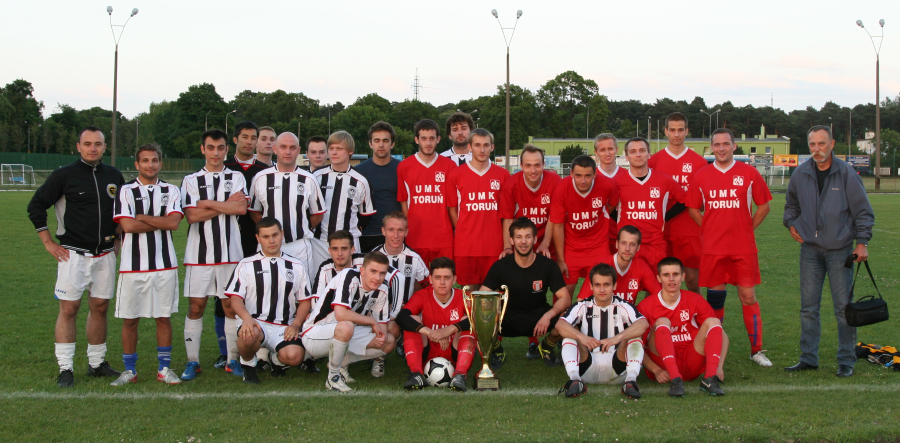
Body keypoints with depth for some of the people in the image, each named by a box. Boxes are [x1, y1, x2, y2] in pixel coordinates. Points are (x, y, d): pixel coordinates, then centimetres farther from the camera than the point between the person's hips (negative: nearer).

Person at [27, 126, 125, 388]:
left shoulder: (114, 176, 8)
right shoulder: (65, 175, -5)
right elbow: (36, 206, -1)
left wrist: (118, 238, 16)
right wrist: (48, 243, -4)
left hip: (105, 255, 4)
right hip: (74, 254, -4)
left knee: (100, 307, 8)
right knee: (68, 308, -6)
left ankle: (97, 364, 19)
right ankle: (65, 368, -1)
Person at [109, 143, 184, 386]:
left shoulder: (171, 191, 8)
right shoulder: (126, 191, 2)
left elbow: (174, 222, -9)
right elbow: (127, 225, -13)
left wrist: (143, 217, -8)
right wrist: (161, 224, -5)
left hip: (164, 265, 1)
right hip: (133, 265, -1)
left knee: (164, 317, 6)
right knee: (130, 319, 3)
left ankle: (164, 368, 15)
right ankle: (129, 370, 14)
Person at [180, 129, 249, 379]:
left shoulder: (236, 177, 10)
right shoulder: (191, 180, 9)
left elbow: (241, 208, -8)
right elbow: (192, 215, -6)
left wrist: (207, 203, -6)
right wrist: (226, 205, -7)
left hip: (230, 253, 0)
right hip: (199, 253, 0)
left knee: (230, 305, 2)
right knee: (196, 306, 0)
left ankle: (232, 359, 10)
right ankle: (192, 361, 8)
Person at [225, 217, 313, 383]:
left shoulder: (296, 266, 15)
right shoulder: (246, 265, 9)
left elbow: (304, 300, 16)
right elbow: (235, 298, 0)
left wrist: (296, 324, -3)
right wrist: (246, 317, -22)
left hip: (284, 327, 2)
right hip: (254, 323, -2)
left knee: (294, 356, -29)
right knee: (249, 335, -39)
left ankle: (276, 359, 12)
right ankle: (248, 365, -3)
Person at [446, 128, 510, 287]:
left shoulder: (503, 175, 6)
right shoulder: (456, 175, 3)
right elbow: (452, 208, 9)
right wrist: (462, 233, 0)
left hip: (494, 245, 1)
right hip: (465, 245, -1)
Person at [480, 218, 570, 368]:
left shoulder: (547, 265, -8)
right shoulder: (500, 266, -9)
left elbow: (565, 298, -13)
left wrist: (548, 315, -33)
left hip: (538, 316, 1)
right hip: (508, 319, -1)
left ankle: (547, 347, 8)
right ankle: (497, 350, 5)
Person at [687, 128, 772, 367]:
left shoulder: (749, 173, 2)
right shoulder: (701, 176, 4)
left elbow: (763, 206, 9)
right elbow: (693, 208, 13)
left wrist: (747, 229, 2)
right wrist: (710, 230, 4)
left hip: (744, 248, -1)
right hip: (712, 248, 1)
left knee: (748, 297, 0)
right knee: (715, 298, 6)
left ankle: (757, 350, 9)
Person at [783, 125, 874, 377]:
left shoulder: (846, 173, -6)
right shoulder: (800, 174, 3)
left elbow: (863, 211, -1)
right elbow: (791, 204, 23)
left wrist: (862, 242, -6)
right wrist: (791, 224, 7)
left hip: (840, 250, -3)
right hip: (810, 250, 3)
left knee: (843, 308, -1)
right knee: (808, 307, 6)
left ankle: (846, 361, 9)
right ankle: (808, 358, 14)